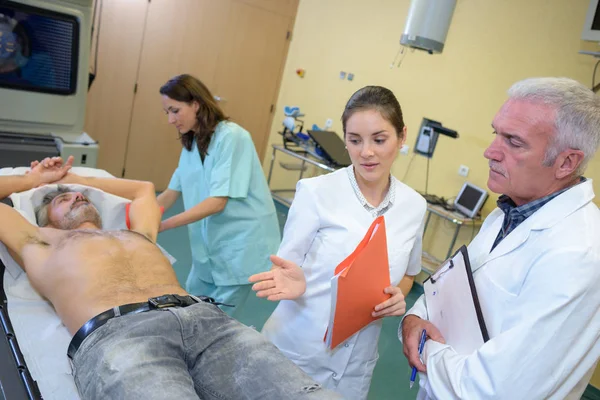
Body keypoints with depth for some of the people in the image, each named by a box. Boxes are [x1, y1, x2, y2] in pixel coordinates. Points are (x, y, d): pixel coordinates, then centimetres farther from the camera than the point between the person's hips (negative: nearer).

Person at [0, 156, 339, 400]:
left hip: (205, 318, 4)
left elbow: (144, 189, 59)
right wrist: (35, 180, 51)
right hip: (115, 332, -3)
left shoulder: (137, 234, 39)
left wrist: (75, 178, 61)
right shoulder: (40, 244, 31)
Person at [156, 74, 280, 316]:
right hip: (209, 246, 8)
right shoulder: (191, 143, 8)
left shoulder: (231, 137, -19)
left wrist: (161, 225, -25)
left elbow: (217, 202, -24)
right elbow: (171, 193, 6)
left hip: (241, 246, -8)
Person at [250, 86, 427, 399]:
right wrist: (295, 283, -31)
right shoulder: (316, 191, -16)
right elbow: (287, 265, -9)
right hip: (297, 350, -3)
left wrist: (398, 295, -10)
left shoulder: (414, 205, -4)